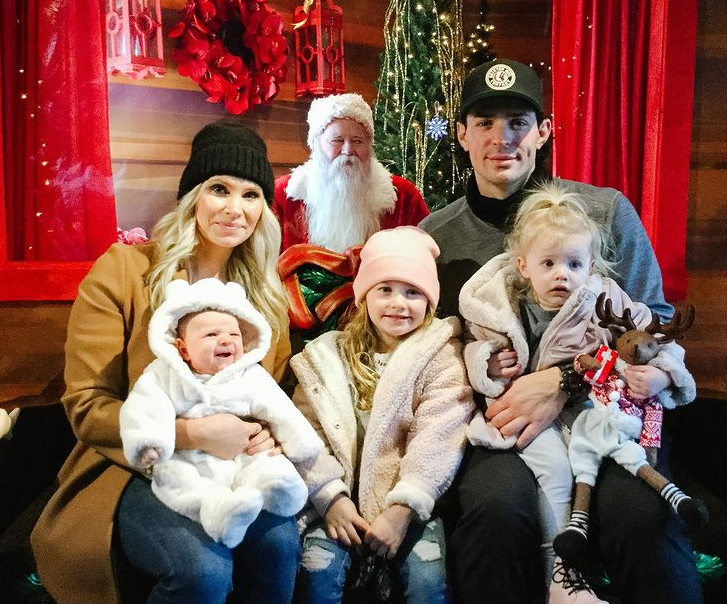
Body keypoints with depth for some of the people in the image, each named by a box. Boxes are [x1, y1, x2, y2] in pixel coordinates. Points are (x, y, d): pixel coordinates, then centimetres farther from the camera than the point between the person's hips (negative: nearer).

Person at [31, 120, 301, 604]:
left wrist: (264, 433, -12)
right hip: (134, 468, -3)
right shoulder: (123, 271, -8)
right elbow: (87, 406, -10)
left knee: (281, 543, -26)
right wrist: (190, 433, -25)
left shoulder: (265, 290, 7)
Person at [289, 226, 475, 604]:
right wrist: (331, 497, -12)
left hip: (408, 499, -1)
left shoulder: (441, 356, 1)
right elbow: (307, 431, -1)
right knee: (318, 570, -19)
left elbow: (437, 437, -10)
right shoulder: (329, 355, 7)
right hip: (339, 496, 2)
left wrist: (402, 508, -18)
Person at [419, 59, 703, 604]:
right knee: (499, 503, -33)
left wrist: (564, 379, -13)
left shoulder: (607, 212, 4)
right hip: (496, 420, 1)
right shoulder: (434, 236, 8)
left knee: (641, 513, -32)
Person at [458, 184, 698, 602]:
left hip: (587, 402, 2)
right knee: (553, 466, -26)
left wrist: (659, 376, -14)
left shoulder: (607, 300, -1)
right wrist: (490, 365, -10)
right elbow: (475, 350, 12)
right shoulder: (502, 306, -1)